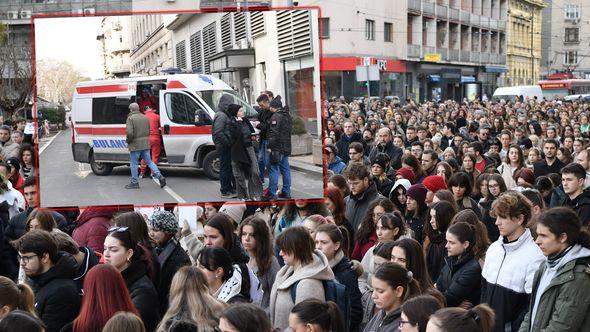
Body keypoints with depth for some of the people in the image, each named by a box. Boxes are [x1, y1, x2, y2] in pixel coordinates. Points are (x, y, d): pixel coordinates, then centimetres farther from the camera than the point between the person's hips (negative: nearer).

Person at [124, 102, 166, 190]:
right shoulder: (145, 118, 10)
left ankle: (134, 183, 11)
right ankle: (160, 177, -1)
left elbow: (129, 132, -21)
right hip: (145, 144, 6)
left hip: (135, 144, -6)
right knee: (149, 162, 13)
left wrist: (128, 140, -5)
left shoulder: (131, 118, -12)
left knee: (134, 163, 5)